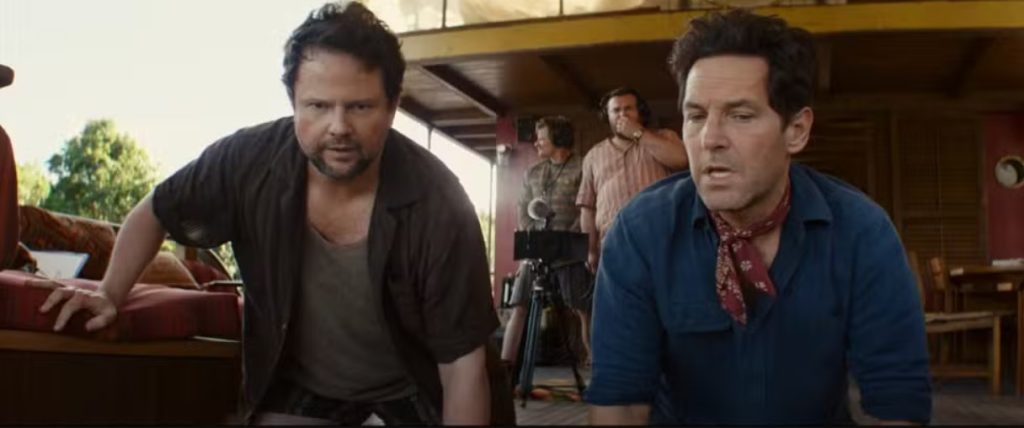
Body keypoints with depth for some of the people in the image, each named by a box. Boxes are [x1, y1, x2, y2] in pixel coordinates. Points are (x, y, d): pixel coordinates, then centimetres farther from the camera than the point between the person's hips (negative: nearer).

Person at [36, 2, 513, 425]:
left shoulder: (439, 208, -30)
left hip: (413, 386, -2)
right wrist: (109, 295, -5)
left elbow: (463, 364, -23)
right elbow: (154, 213, 0)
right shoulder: (248, 161, -23)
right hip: (298, 380, 2)